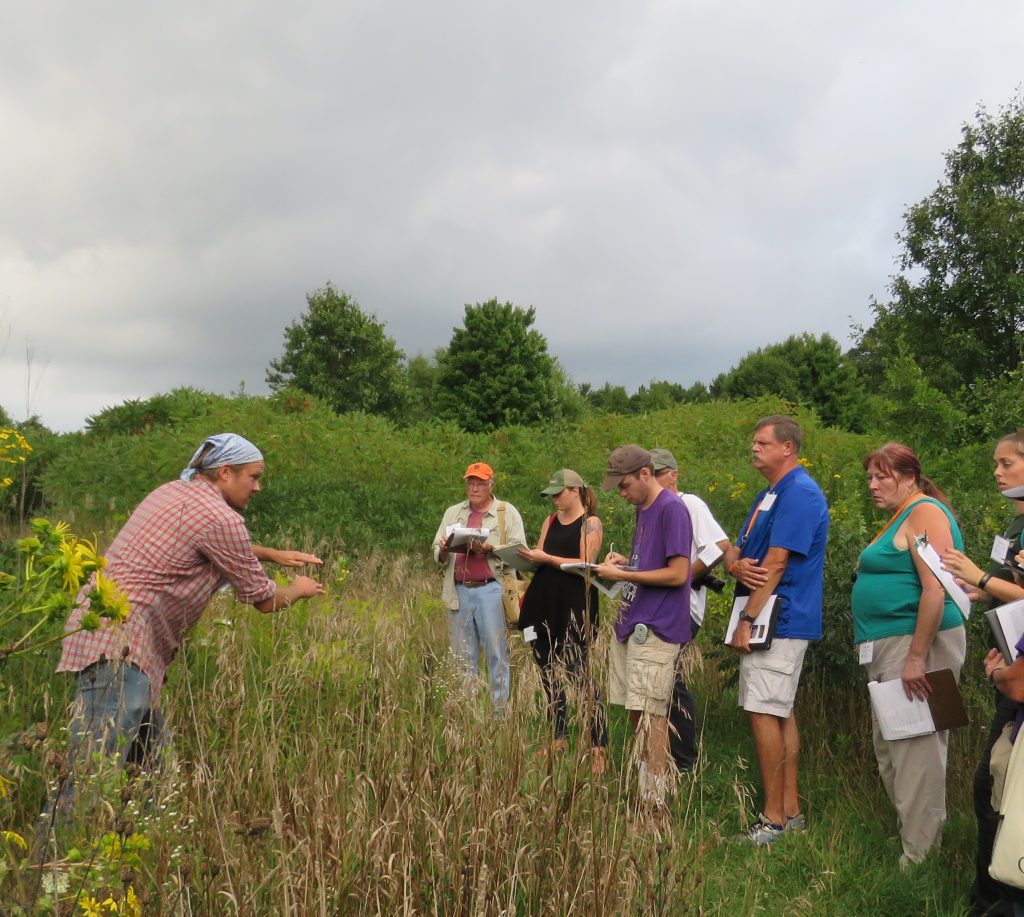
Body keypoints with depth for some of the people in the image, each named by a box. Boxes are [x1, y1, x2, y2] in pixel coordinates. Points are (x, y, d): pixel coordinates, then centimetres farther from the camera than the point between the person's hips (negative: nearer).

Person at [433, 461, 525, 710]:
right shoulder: (452, 513, 18)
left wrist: (490, 548, -16)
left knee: (497, 652, -4)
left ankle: (500, 708, 2)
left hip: (491, 589, -4)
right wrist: (444, 549, -9)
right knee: (463, 657, 7)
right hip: (459, 591, 4)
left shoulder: (507, 512, 7)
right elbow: (437, 554, 14)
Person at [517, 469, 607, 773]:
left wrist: (547, 558, -17)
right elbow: (540, 558, 15)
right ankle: (559, 739, 23)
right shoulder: (551, 521, 17)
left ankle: (599, 748, -10)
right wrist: (526, 556, -6)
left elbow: (586, 566, -12)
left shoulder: (590, 523, -3)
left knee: (581, 675, -12)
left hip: (575, 609, -7)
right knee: (549, 675, 11)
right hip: (544, 605, 7)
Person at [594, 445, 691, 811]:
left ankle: (656, 804, 0)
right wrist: (625, 562, 6)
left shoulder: (672, 509, -13)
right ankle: (642, 793, 19)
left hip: (655, 629, -9)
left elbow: (677, 573, -17)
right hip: (631, 624, 9)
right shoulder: (642, 508, 16)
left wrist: (623, 574, -13)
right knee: (637, 713, 11)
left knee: (650, 715, -7)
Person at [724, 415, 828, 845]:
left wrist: (747, 620, -19)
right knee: (781, 713, 13)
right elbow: (737, 550, 15)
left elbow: (776, 562, -20)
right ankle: (790, 811, 20)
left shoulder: (800, 493, -14)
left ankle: (774, 820, -2)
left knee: (765, 713, -9)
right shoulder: (768, 494, 18)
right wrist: (735, 564, -10)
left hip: (779, 619, -10)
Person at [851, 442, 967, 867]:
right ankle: (908, 834, 27)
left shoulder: (925, 512, -12)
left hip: (918, 642, -11)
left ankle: (920, 857, 1)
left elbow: (936, 589, -21)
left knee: (914, 750, -6)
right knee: (888, 748, 16)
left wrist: (917, 657, -24)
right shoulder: (899, 517, 18)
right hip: (890, 647, 11)